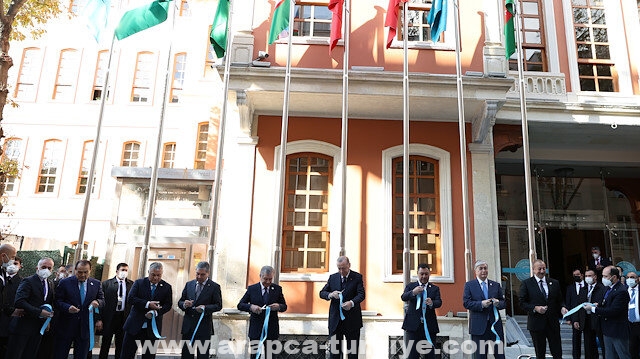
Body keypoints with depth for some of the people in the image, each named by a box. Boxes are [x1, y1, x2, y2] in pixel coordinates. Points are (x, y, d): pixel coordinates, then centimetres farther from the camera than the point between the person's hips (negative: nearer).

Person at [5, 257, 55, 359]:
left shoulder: (51, 284, 11)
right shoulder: (28, 281, -10)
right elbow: (19, 302, -22)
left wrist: (49, 314, -2)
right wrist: (39, 312, -22)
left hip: (38, 327, 6)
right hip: (23, 326, -6)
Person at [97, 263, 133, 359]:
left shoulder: (132, 284, 1)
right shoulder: (106, 284, -3)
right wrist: (99, 318, -8)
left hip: (124, 317, 2)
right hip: (109, 317, -1)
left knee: (120, 343, 12)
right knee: (106, 342, 10)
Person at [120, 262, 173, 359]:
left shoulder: (167, 287, 2)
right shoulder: (139, 283, 2)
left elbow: (168, 305, -1)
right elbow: (130, 298, -8)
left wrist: (155, 312, -18)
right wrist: (147, 304, -20)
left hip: (152, 327, 0)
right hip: (135, 324, 0)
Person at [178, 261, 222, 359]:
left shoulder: (214, 287, -2)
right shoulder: (189, 284, 10)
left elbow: (218, 305, -3)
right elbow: (180, 302, 12)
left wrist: (205, 308, -20)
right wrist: (184, 304, -12)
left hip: (204, 327, -3)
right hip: (188, 326, 3)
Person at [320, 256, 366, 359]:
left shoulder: (357, 277, -2)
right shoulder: (333, 277, 8)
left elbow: (361, 294, -12)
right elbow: (322, 293, 8)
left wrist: (352, 302, -32)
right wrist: (330, 295, -16)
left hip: (352, 319, -2)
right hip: (335, 319, 2)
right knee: (334, 351, 7)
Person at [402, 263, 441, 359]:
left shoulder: (435, 288, 11)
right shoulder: (410, 286, 8)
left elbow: (439, 302, -4)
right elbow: (403, 297, -8)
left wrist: (432, 303, -28)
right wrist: (413, 292, -29)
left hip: (429, 325, 1)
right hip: (413, 325, -1)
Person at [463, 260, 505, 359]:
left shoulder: (496, 285, 12)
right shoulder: (469, 285, 2)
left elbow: (504, 302, 11)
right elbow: (466, 303, -7)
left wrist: (498, 303, -12)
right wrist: (481, 304, -20)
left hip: (495, 324, 3)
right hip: (478, 326, -3)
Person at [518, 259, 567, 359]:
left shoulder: (554, 283, 9)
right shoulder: (526, 283, -2)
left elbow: (559, 301, 13)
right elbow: (522, 303, -5)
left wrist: (562, 308, -8)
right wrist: (535, 308, -19)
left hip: (553, 323, 3)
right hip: (536, 323, -3)